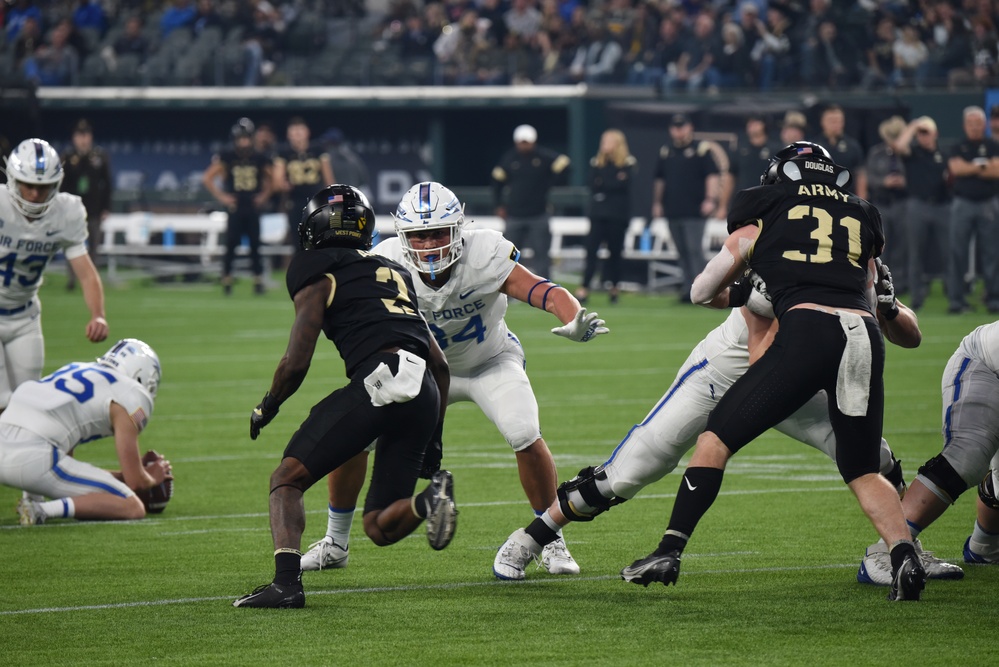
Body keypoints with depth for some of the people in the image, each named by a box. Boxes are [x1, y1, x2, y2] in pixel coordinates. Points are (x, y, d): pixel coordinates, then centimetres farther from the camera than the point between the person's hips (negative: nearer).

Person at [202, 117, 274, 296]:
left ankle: (258, 281, 7)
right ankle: (226, 281, 4)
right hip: (235, 209, -2)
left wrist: (264, 196, 3)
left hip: (253, 208, 2)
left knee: (255, 246, 3)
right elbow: (207, 178, -1)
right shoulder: (227, 158, -4)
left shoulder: (260, 159, 2)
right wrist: (221, 196, -5)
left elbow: (270, 181, 17)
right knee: (231, 246, -3)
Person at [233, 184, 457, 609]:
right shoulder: (395, 273, 29)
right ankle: (428, 501, -18)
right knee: (380, 529, 13)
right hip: (425, 394, 6)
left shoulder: (318, 274, 9)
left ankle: (286, 581, -19)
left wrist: (267, 408, 20)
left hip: (379, 381, -6)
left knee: (287, 480, 2)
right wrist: (434, 434, 33)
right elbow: (440, 364, 27)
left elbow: (296, 363, 1)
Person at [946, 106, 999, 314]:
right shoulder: (958, 148, 10)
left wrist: (969, 168, -8)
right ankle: (956, 299, 1)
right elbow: (955, 168, -8)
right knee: (957, 252, -2)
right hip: (963, 204, 1)